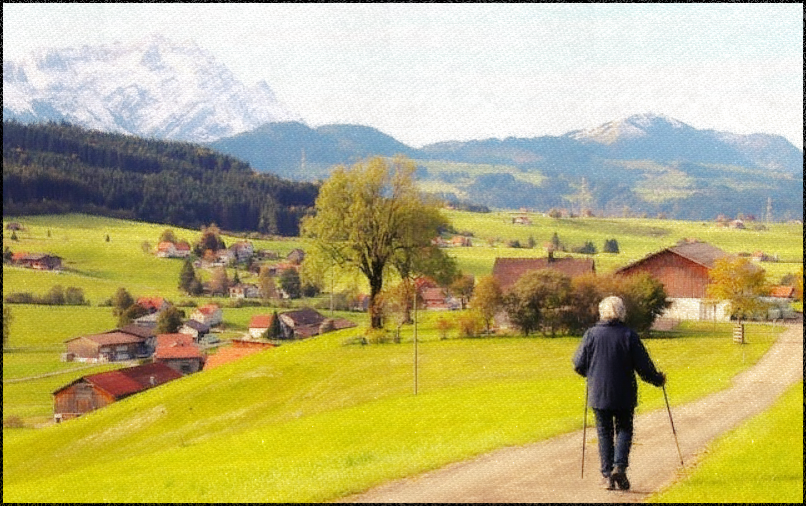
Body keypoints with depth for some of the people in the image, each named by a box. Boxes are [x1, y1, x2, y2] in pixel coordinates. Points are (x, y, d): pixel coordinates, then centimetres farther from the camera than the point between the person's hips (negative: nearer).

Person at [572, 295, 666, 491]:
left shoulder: (592, 334, -4)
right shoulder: (629, 335, -7)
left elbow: (579, 365, 0)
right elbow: (644, 366, -5)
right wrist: (658, 379, 13)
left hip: (598, 394, 1)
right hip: (624, 395, -1)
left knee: (604, 433, 10)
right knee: (624, 430, 13)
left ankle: (607, 475, 6)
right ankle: (619, 467, -6)